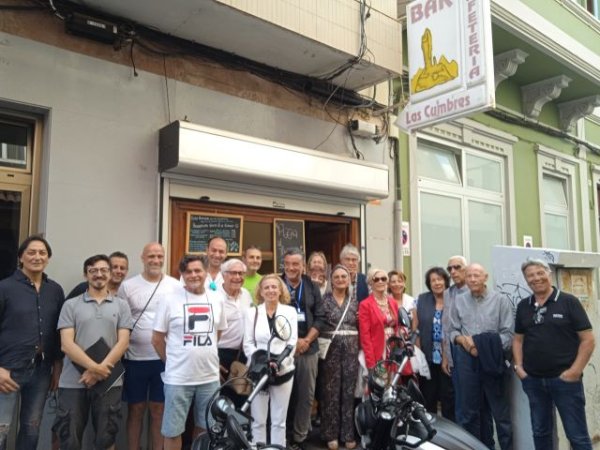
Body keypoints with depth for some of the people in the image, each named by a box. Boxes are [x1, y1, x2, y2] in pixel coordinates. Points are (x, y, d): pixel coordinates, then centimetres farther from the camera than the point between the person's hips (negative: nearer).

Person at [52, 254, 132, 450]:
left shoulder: (121, 305, 6)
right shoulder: (71, 305, 4)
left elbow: (123, 343, -2)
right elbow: (67, 344, -5)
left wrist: (99, 371, -12)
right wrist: (94, 367, -15)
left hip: (109, 382, 1)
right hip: (72, 382, 0)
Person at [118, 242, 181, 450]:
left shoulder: (176, 286, 0)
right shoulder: (127, 286, -1)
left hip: (165, 358, 1)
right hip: (135, 358, 0)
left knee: (159, 409, 11)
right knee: (135, 409, 12)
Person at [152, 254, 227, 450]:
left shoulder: (216, 300, 4)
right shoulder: (170, 300, -8)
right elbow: (157, 339, -3)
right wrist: (174, 361, 3)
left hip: (210, 376, 4)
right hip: (178, 378, -3)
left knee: (205, 427, 18)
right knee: (173, 430, 6)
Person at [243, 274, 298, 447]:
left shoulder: (290, 311, 2)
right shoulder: (252, 312, 4)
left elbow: (292, 342, -4)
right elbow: (248, 344, 0)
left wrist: (279, 363, -18)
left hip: (283, 372, 0)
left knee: (279, 420, 9)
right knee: (258, 420, 7)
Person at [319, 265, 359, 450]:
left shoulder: (354, 301, 9)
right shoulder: (324, 299, -2)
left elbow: (360, 327, 14)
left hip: (351, 350, 3)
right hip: (331, 349, -3)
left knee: (349, 391, 8)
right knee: (331, 391, 3)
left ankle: (348, 434, 19)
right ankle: (331, 434, 15)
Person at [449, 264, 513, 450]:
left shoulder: (500, 300, -2)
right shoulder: (459, 301, 7)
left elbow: (508, 333, -6)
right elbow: (453, 330, 9)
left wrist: (487, 348, -16)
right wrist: (463, 340, -12)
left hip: (492, 359, -3)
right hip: (466, 359, 3)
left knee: (500, 411, 4)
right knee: (469, 410, 12)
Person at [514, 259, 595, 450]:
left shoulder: (569, 302, -5)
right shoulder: (523, 306, 8)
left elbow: (588, 339, -7)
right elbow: (518, 339, 14)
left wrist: (575, 371, -12)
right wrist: (519, 366, 3)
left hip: (565, 379, -4)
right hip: (533, 380, 4)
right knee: (540, 431, 16)